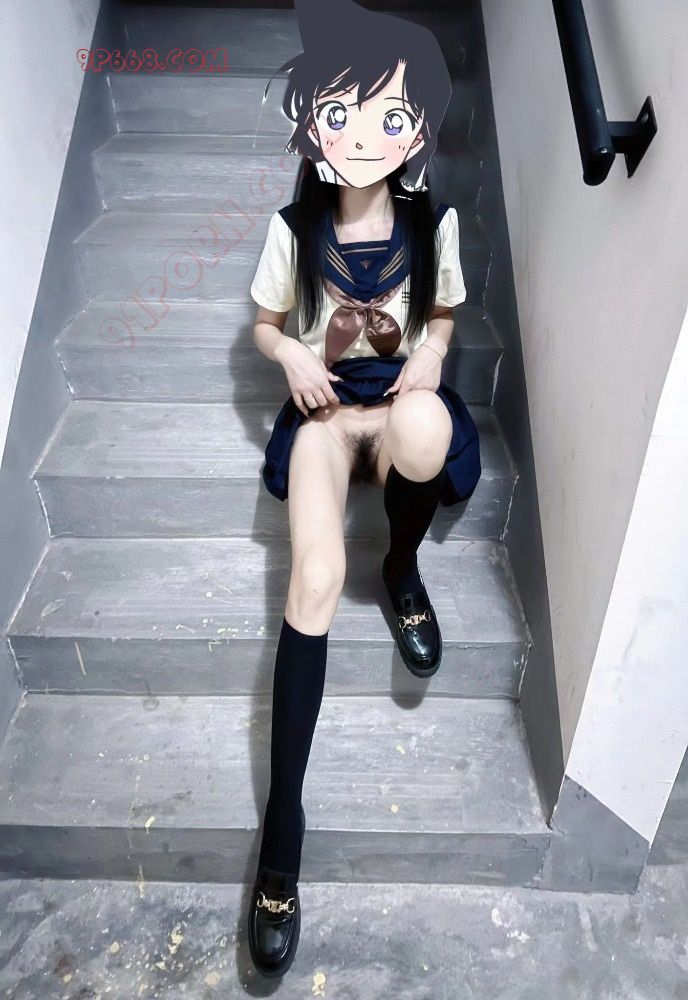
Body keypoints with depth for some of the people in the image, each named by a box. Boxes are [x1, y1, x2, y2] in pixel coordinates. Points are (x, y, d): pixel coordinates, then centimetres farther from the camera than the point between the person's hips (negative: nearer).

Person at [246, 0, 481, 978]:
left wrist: (426, 356, -12)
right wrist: (294, 354, -16)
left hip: (403, 392, 1)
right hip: (325, 400, 0)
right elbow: (265, 326, 7)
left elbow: (442, 317, 10)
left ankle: (404, 570, -8)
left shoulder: (434, 222, -4)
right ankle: (283, 821, -18)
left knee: (425, 426, -43)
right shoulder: (294, 226, -5)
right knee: (316, 577, -26)